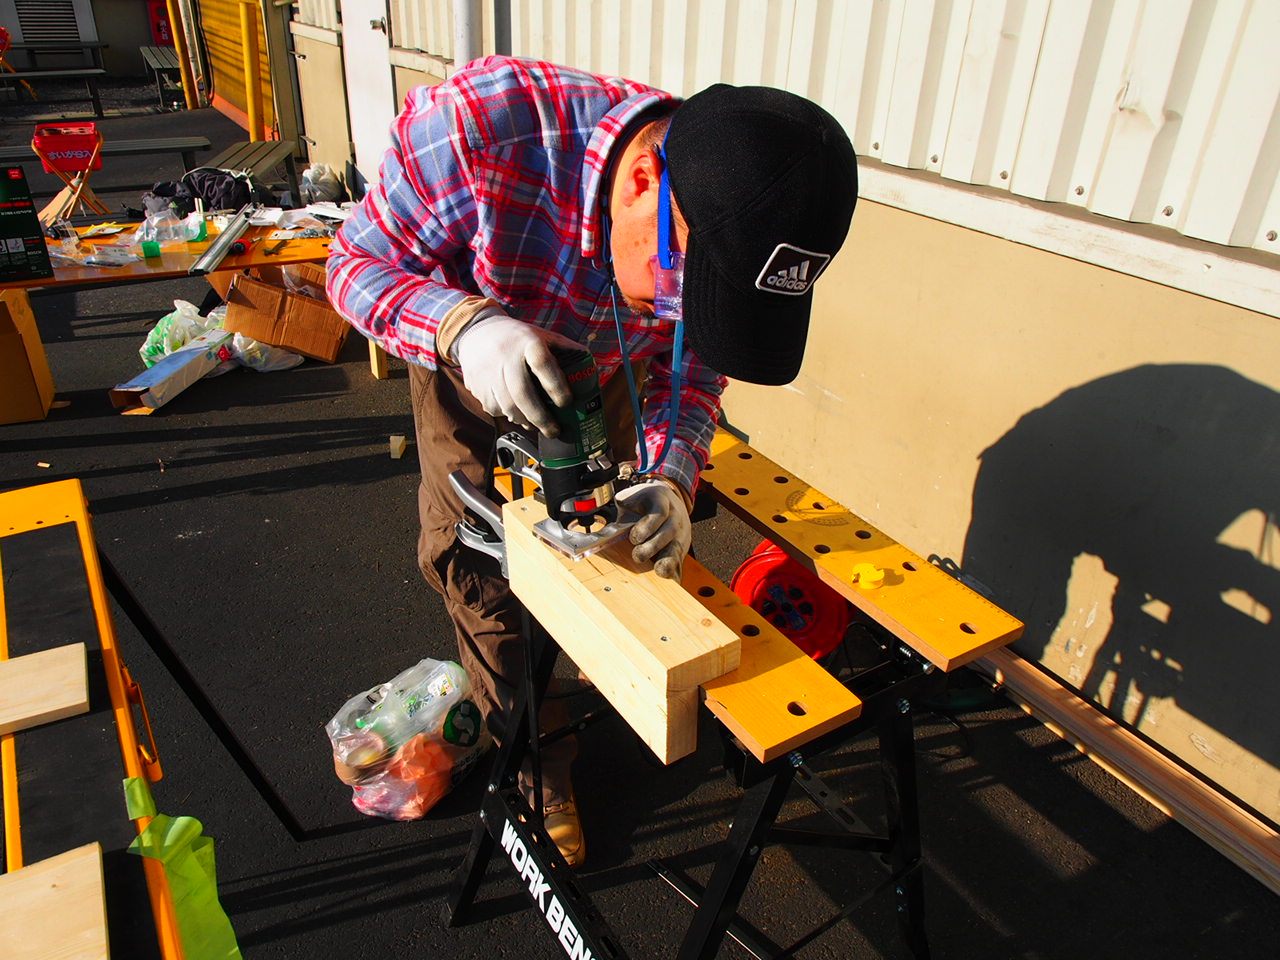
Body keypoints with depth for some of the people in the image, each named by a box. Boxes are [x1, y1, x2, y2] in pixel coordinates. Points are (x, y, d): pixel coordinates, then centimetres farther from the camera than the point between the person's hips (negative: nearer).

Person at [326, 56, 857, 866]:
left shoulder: (723, 231, -31)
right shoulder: (480, 121, -42)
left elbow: (693, 373, -14)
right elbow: (358, 263, -28)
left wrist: (670, 481, -33)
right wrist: (466, 328, -48)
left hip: (602, 374, 2)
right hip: (463, 350, -1)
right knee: (472, 556, 1)